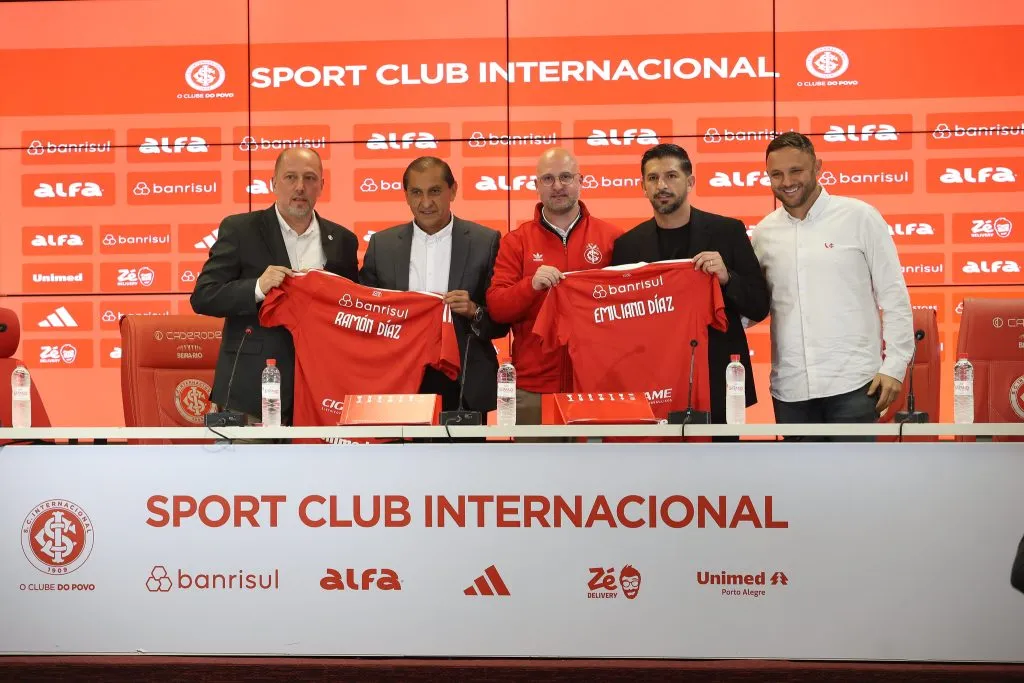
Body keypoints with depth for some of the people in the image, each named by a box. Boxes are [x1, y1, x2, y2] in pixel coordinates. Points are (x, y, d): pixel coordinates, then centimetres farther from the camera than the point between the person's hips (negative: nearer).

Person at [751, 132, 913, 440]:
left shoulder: (859, 217, 0)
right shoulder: (764, 233, 9)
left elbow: (893, 295, 0)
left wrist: (894, 366, -7)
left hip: (852, 382, -3)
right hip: (790, 387, 3)